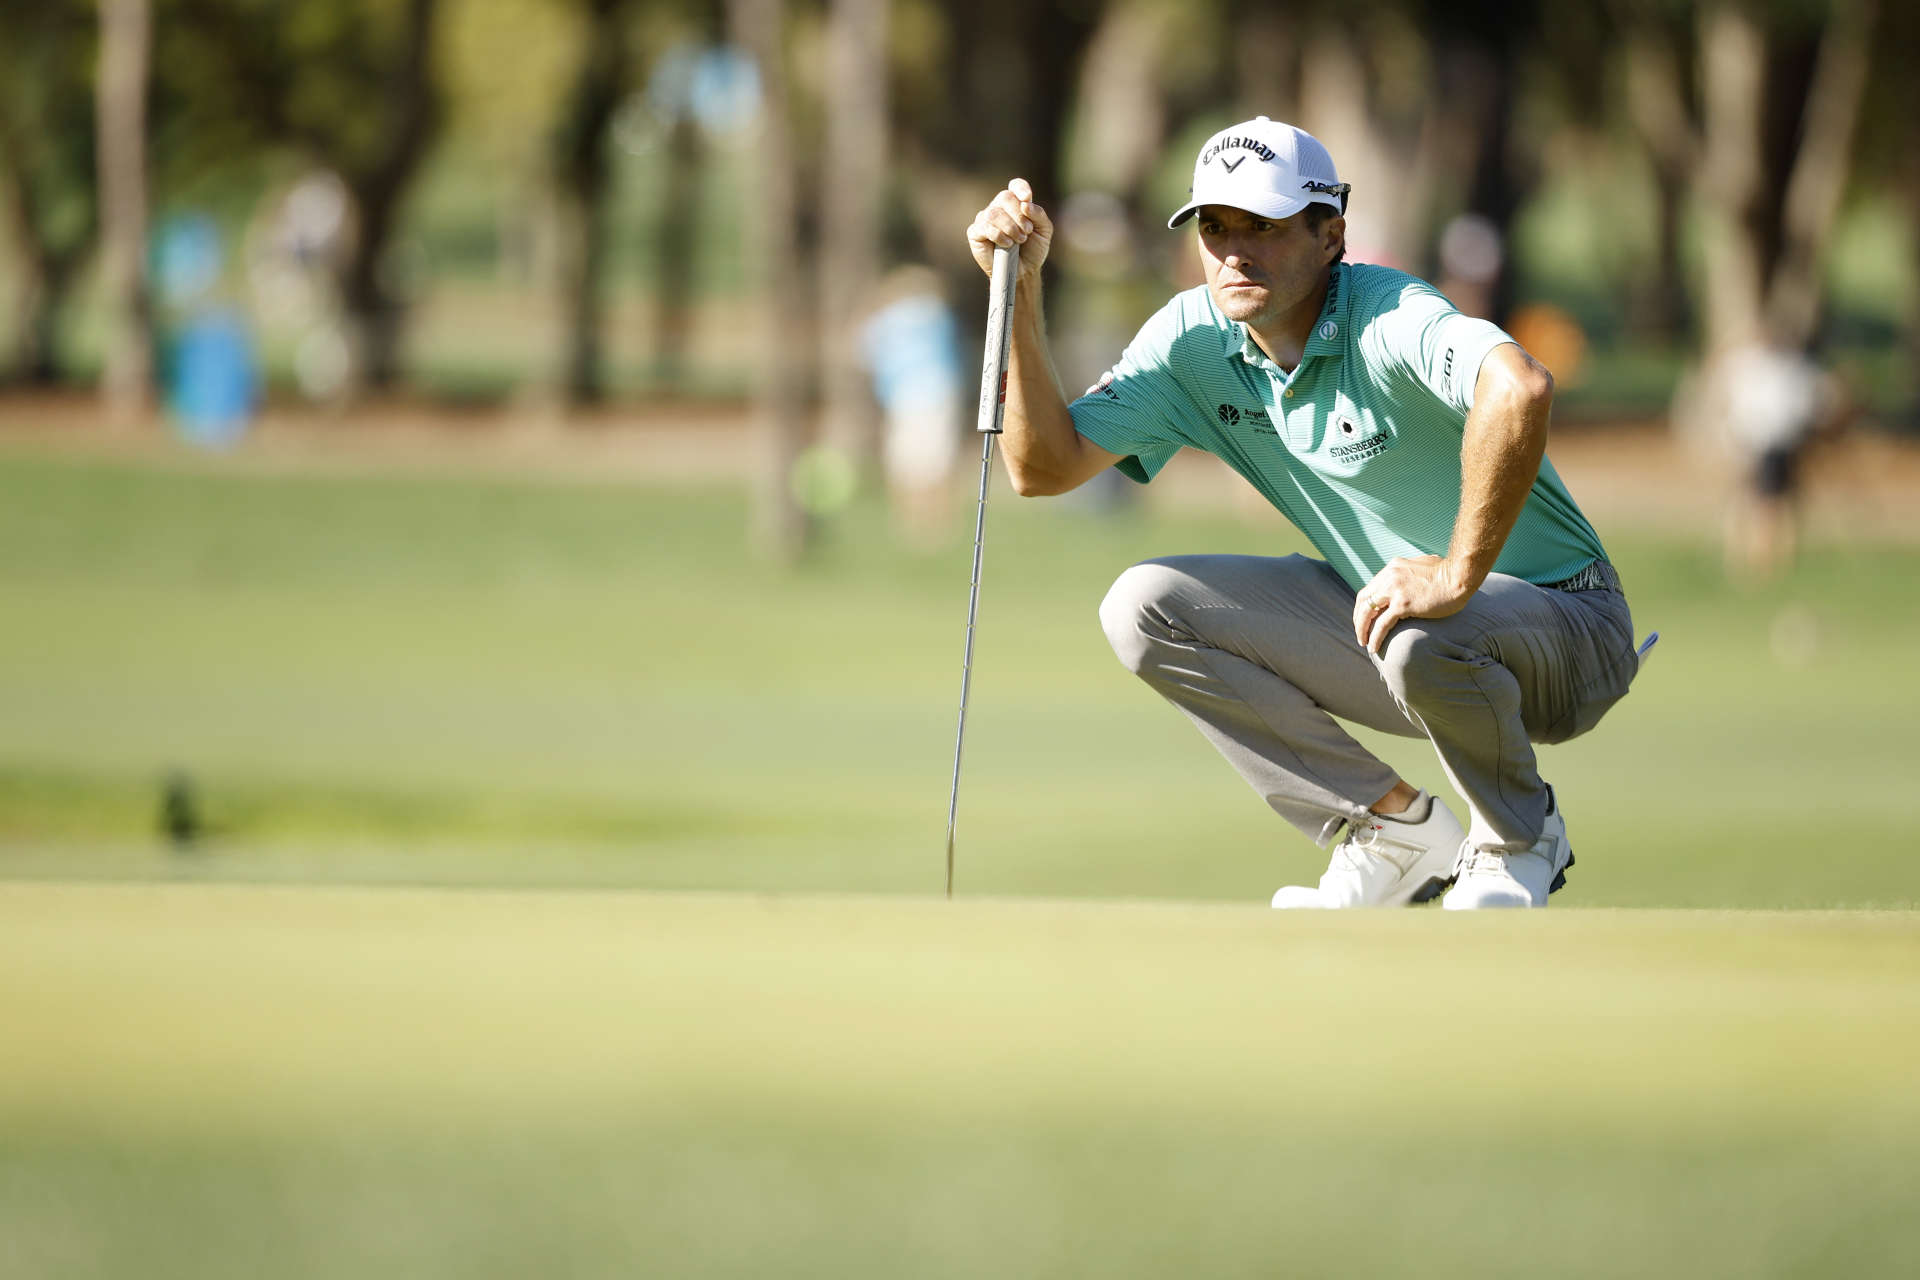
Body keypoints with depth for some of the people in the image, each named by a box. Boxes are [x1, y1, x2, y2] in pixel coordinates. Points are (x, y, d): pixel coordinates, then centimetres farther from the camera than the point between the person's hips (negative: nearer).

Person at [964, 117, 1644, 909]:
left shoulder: (1391, 318, -25)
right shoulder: (1195, 339, -3)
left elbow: (1519, 388, -47)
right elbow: (1043, 467, -5)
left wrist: (1459, 573, -44)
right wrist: (1021, 295, -15)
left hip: (1562, 618, -7)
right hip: (1383, 618, 7)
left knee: (1424, 641, -40)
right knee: (1144, 608, -6)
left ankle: (1520, 839, -5)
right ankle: (1397, 832, 1)